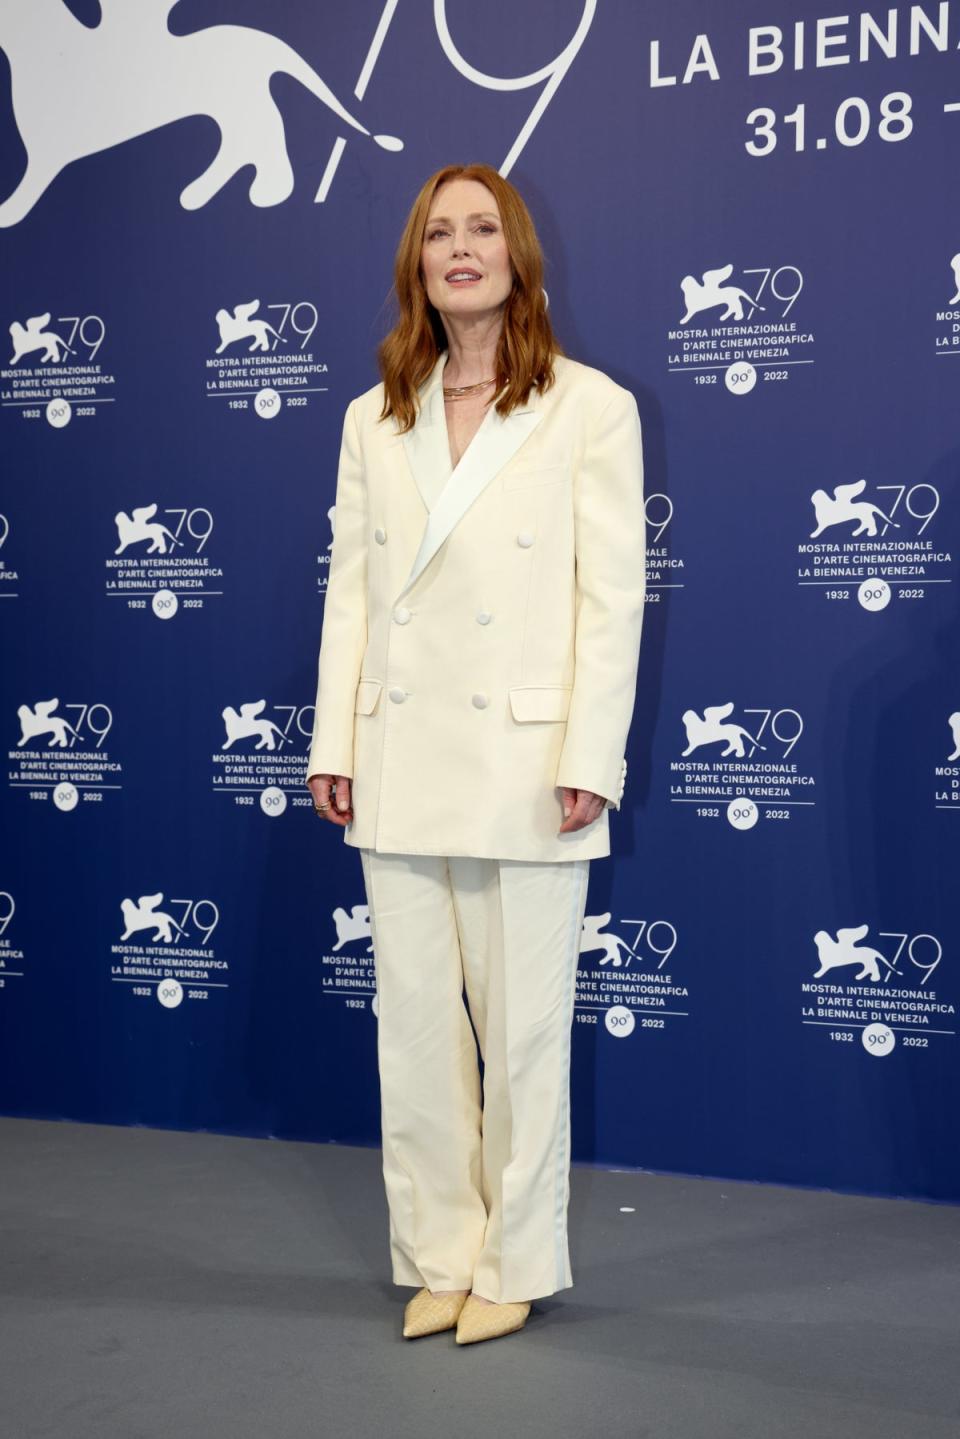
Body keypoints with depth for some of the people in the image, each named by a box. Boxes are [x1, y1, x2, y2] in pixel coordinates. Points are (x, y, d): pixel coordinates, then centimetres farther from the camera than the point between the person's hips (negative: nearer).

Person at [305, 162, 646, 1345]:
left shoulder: (591, 408, -2)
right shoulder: (373, 419, 12)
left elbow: (611, 596, -6)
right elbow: (350, 589, 10)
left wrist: (590, 759, -12)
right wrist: (334, 745, 5)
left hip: (525, 764, -4)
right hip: (401, 765, 4)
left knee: (523, 1029, 5)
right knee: (414, 1024, 10)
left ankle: (515, 1264, 22)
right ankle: (438, 1257, 25)